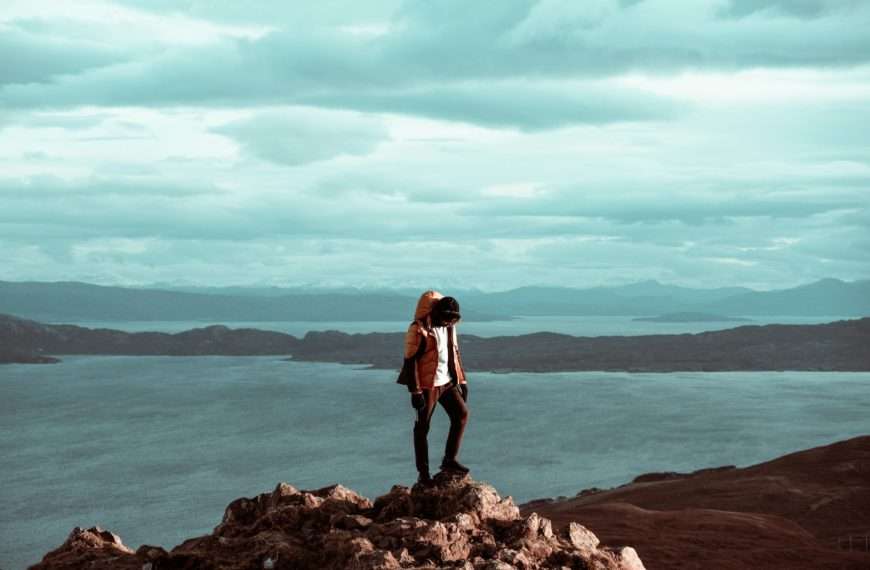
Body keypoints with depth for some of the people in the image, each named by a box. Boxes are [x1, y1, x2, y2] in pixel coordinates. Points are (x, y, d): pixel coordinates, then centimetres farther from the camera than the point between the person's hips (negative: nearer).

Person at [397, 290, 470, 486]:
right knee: (423, 427, 0)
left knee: (462, 413, 0)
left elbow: (455, 354, 16)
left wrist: (462, 381, 13)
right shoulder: (418, 330, -16)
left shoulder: (449, 328, 7)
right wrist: (415, 392, -20)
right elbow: (410, 361, -17)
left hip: (446, 381, 7)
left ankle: (449, 460, 9)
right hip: (427, 384, -7)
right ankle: (423, 473, 6)